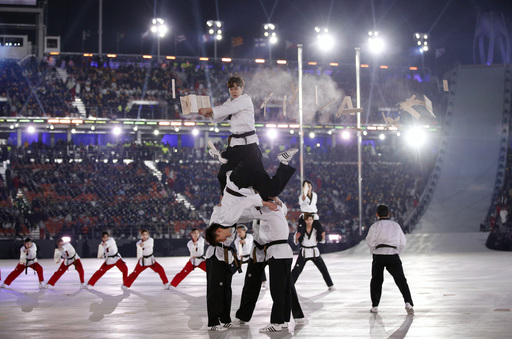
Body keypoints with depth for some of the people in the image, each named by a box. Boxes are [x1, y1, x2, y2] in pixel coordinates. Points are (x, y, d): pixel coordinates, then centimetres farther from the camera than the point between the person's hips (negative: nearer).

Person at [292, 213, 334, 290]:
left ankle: (330, 285, 18)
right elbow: (296, 242, 0)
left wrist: (323, 236, -16)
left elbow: (321, 241, 5)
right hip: (304, 252, -1)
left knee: (323, 269, 4)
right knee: (296, 270, 1)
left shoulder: (316, 229, -6)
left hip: (314, 252, 1)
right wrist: (296, 237, -20)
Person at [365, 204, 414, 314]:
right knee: (401, 280, 5)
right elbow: (402, 243, 13)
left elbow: (370, 242, -4)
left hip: (379, 255, -2)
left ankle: (375, 306, 13)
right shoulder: (396, 225, 13)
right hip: (393, 255, 2)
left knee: (376, 281, 13)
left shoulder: (375, 226, 1)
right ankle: (408, 302, -11)